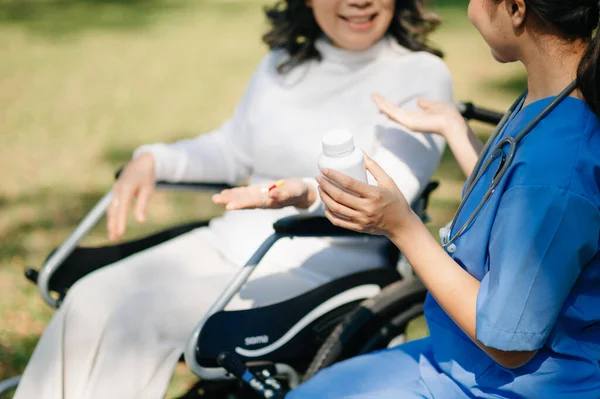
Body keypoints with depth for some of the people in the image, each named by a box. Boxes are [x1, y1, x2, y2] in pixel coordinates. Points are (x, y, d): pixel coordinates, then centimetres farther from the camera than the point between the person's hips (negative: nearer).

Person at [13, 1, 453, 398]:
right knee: (88, 300, -15)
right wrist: (153, 159, 5)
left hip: (315, 272, -6)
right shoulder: (282, 63, 12)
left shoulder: (422, 75, -7)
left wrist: (307, 193, -40)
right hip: (227, 245, 6)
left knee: (145, 315, -24)